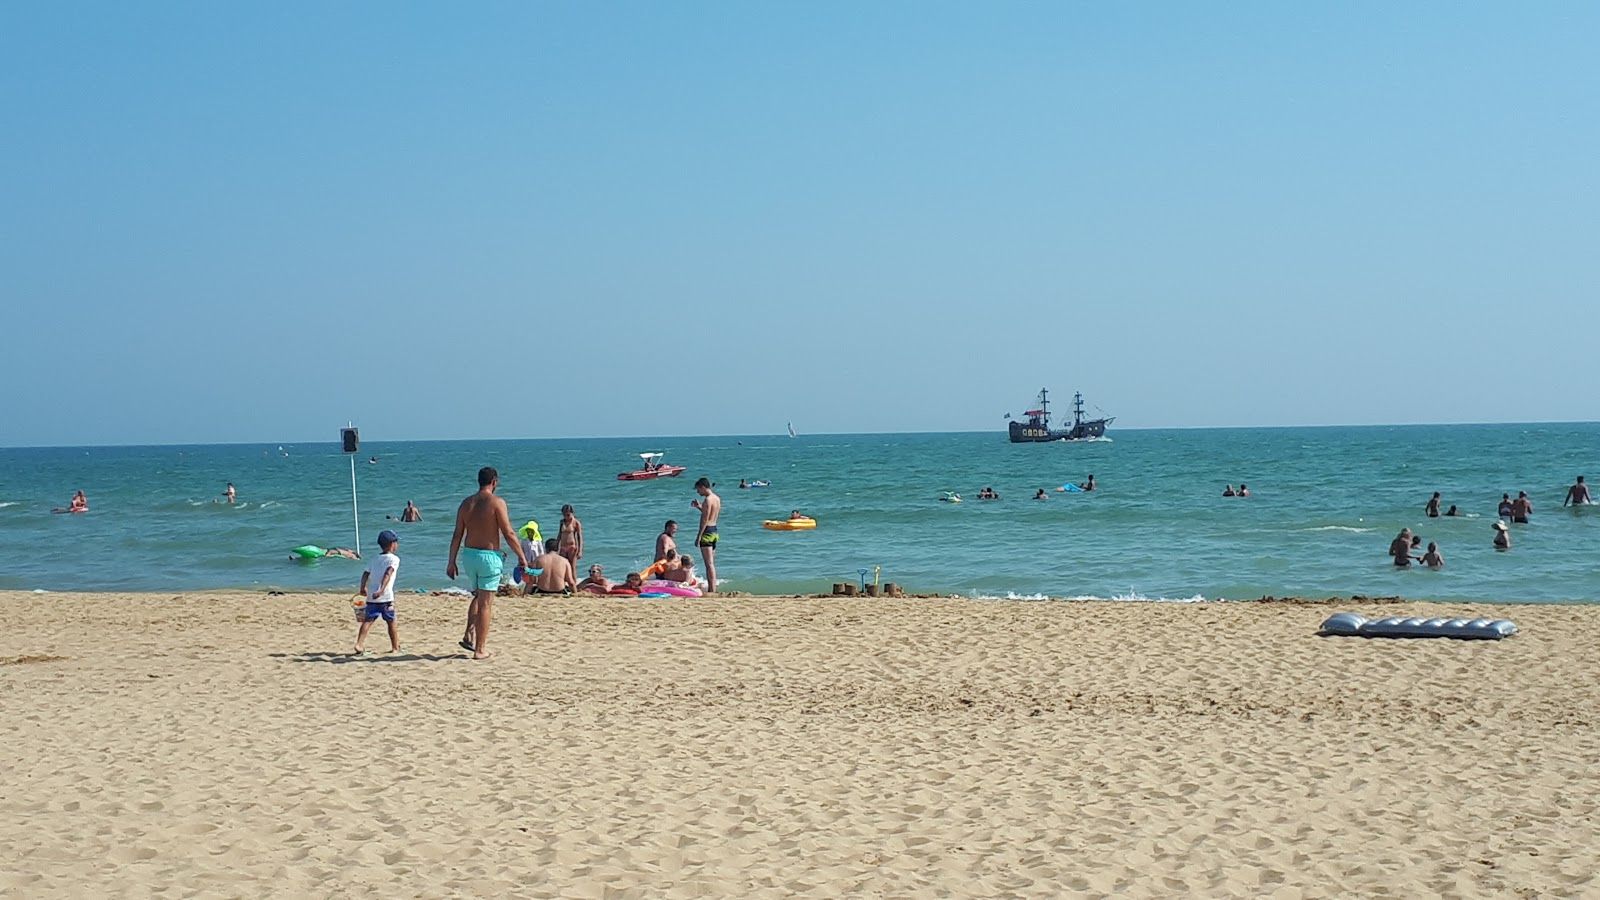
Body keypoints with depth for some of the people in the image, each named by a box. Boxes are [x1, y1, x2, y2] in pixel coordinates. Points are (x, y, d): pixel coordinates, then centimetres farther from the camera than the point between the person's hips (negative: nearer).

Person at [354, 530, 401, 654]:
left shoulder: (375, 560, 20)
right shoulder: (394, 559, 0)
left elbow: (366, 574, 7)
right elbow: (388, 574, -16)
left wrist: (363, 588, -2)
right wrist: (381, 590, -26)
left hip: (371, 597, 4)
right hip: (385, 597, -4)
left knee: (368, 621, 1)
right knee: (391, 622, 9)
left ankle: (359, 645, -14)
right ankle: (395, 647, 18)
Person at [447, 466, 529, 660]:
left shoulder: (466, 503, 6)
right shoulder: (497, 503, -10)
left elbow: (457, 535, 6)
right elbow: (509, 534, -12)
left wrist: (452, 562, 11)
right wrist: (522, 557, -2)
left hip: (468, 554, 6)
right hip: (489, 556, -5)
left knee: (478, 596, 26)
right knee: (486, 602, 1)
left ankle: (469, 635, 14)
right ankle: (480, 649, 2)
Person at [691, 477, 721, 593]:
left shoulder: (708, 500, -16)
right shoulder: (717, 498, 12)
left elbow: (705, 520, -20)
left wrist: (698, 536, -19)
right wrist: (699, 507, 18)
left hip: (707, 531, -10)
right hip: (714, 530, 10)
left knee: (709, 563, -9)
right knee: (711, 563, 15)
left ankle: (712, 590, -11)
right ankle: (712, 588, 18)